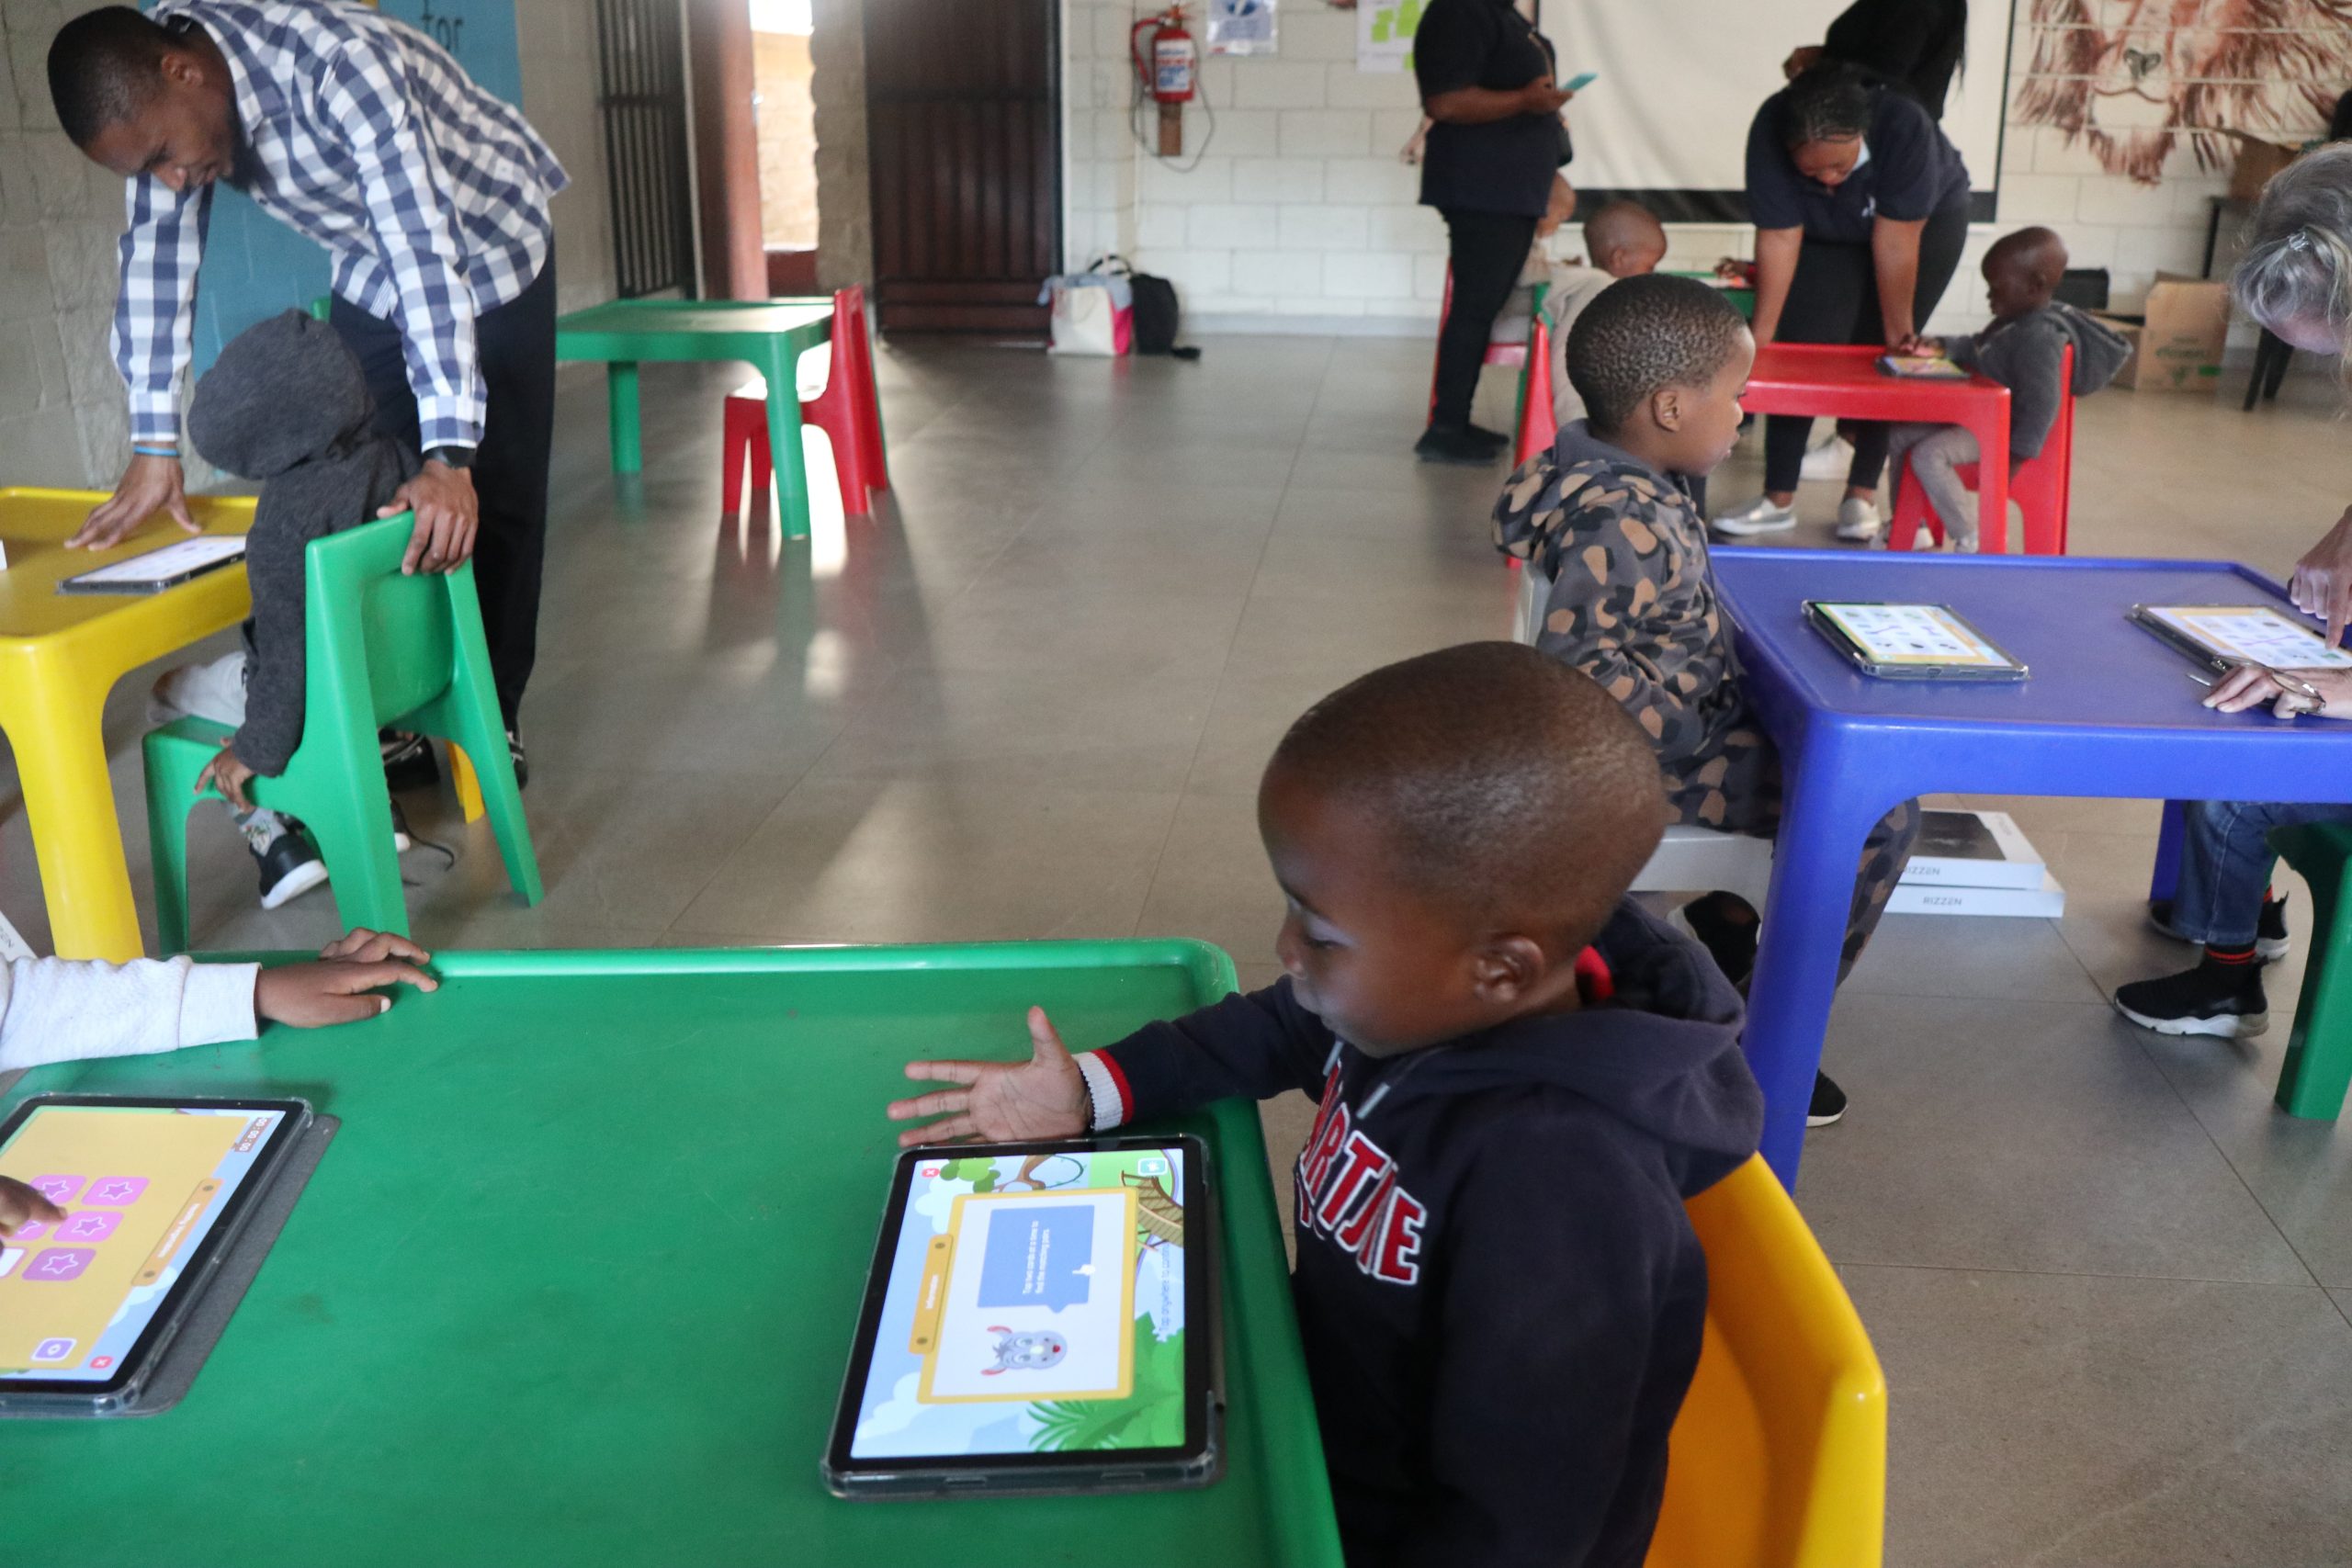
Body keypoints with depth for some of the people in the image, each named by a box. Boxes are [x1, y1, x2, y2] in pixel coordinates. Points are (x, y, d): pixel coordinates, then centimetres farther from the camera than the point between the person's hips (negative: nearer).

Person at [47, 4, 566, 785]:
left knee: (490, 504, -2)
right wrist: (154, 446, -18)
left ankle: (493, 714, 11)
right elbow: (157, 253, -13)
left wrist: (448, 454, -49)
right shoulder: (158, 101, -18)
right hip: (372, 279, 6)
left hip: (489, 258, -5)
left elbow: (425, 250, -42)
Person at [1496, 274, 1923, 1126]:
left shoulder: (1618, 471, 2)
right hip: (1649, 758, -10)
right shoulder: (1625, 527, -29)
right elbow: (1575, 664, -33)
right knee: (1881, 814, -11)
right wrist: (1690, 732, -24)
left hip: (1696, 717, 10)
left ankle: (1720, 925, 32)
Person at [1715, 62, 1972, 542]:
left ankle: (1862, 493, 3)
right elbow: (1779, 237, -28)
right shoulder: (1770, 132, -33)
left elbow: (1895, 240, -34)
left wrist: (1898, 335, -27)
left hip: (1927, 221, -2)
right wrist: (1761, 336, -26)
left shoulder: (1904, 124, -38)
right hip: (1827, 235, 2)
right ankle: (1779, 499, -3)